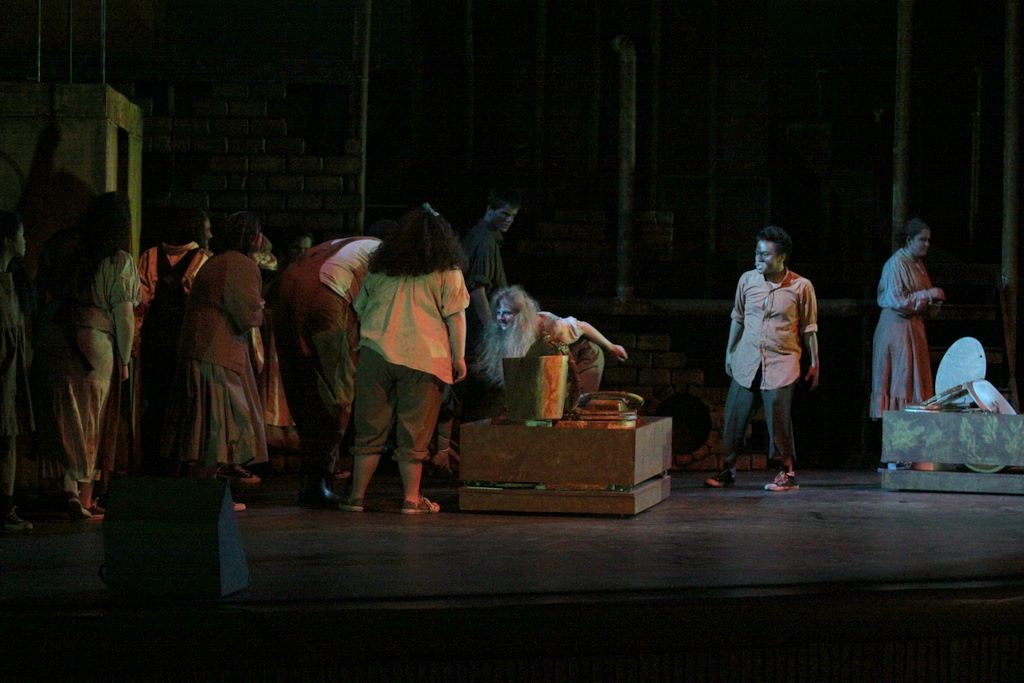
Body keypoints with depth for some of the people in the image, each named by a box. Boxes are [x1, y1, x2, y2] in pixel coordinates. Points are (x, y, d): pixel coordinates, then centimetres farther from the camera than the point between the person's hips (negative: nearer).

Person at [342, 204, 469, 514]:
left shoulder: (380, 268, 15)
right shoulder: (447, 271, 2)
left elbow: (361, 310, 21)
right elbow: (456, 315, -2)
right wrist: (459, 357, 2)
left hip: (376, 353, 3)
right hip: (423, 358, -3)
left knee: (370, 428, 8)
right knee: (414, 431, 3)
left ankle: (357, 495, 9)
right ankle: (411, 497, 6)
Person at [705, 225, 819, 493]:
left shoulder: (801, 286, -5)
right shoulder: (747, 280, 4)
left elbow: (809, 328, 2)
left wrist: (814, 363, 3)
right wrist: (729, 353, 17)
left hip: (781, 363, -4)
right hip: (746, 361, 4)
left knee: (778, 417, -10)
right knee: (734, 416, 4)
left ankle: (786, 473, 3)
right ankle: (729, 470, 16)